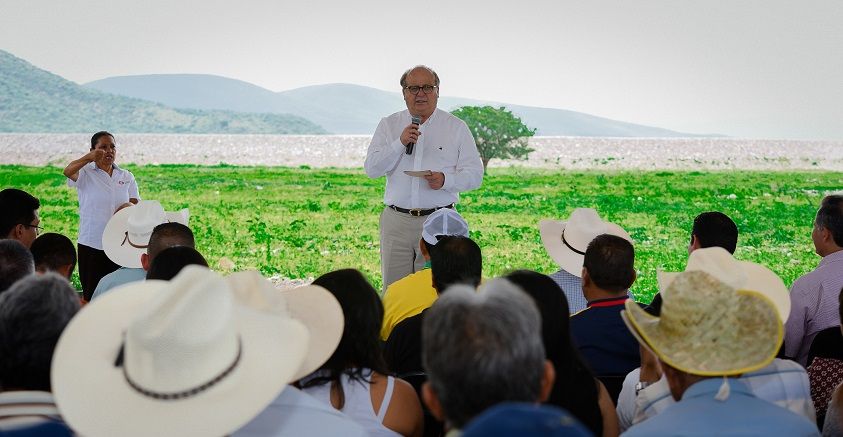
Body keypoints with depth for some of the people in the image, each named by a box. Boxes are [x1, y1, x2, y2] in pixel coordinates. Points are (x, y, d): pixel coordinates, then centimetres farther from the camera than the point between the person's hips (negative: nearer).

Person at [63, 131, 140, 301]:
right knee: (90, 295, 3)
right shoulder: (85, 173, -3)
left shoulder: (127, 176, 10)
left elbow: (135, 204, 8)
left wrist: (128, 207, -17)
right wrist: (89, 158, -43)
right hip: (91, 243, -3)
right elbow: (68, 171, -24)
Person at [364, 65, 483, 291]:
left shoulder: (457, 127, 6)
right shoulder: (389, 125, 11)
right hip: (397, 219, 2)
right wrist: (400, 143, -12)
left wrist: (445, 180, -17)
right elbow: (371, 169, 2)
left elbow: (474, 174, 2)